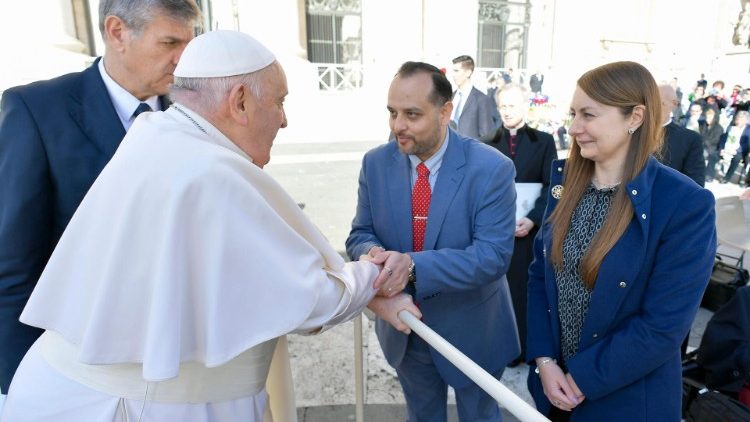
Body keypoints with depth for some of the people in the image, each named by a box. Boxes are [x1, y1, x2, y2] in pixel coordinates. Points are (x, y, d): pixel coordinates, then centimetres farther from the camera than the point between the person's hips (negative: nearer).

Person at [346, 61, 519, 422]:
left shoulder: (491, 168, -21)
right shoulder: (375, 163, -8)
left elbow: (494, 255, -25)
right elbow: (360, 234, -3)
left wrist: (414, 265, -39)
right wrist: (373, 253, -28)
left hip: (471, 330, -3)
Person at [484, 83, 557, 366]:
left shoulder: (543, 142, 5)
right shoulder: (489, 144, 10)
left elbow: (551, 186, -1)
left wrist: (532, 219, -12)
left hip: (529, 227, -1)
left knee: (525, 286, 4)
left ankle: (525, 346, 18)